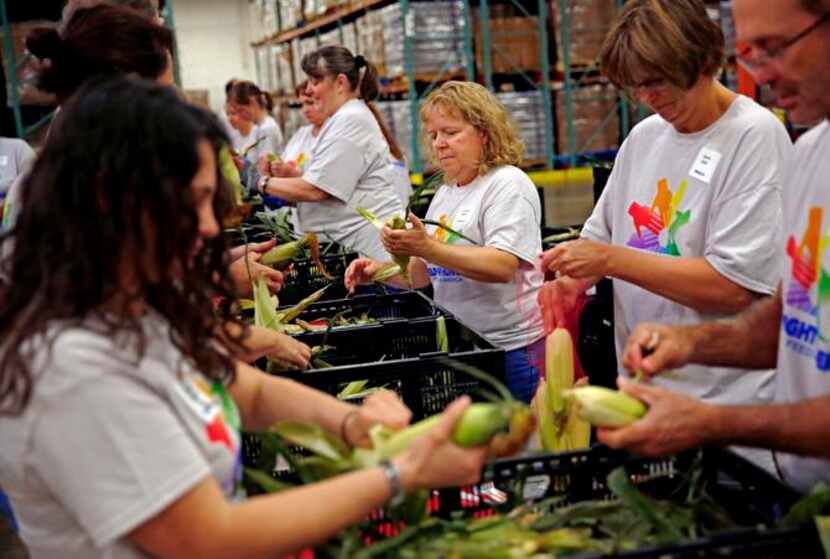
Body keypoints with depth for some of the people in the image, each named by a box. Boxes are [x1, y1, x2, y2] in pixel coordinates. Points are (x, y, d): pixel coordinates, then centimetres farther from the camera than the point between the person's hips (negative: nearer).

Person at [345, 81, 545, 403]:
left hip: (511, 348, -7)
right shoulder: (445, 193, 15)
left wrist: (428, 247, -30)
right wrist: (380, 270, 1)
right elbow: (425, 272, 19)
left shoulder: (507, 184, -10)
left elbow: (503, 267, -24)